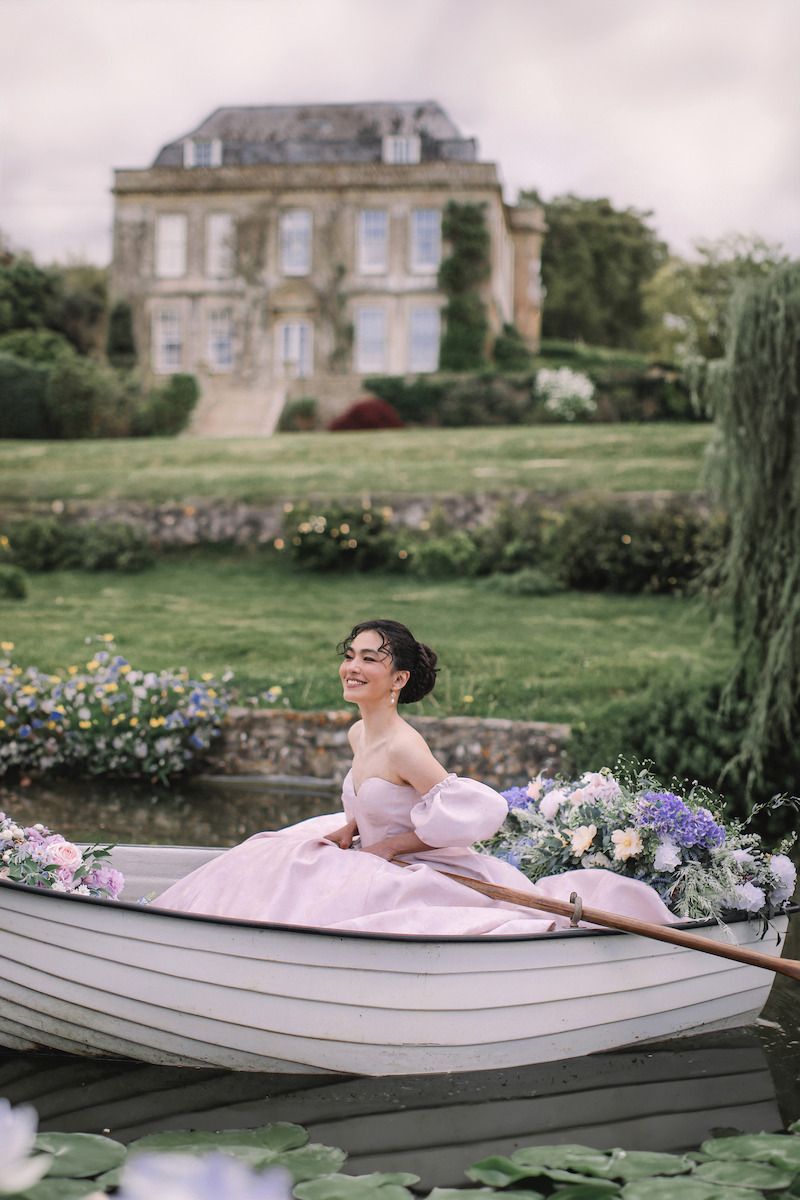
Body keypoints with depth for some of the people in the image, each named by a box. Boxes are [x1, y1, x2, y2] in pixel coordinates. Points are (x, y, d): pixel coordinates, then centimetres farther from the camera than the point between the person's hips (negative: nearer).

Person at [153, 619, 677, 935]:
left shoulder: (403, 746, -23)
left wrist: (386, 848, -16)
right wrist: (352, 826, 3)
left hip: (424, 876, -9)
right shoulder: (358, 735, 5)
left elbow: (468, 814, -25)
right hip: (378, 864, 9)